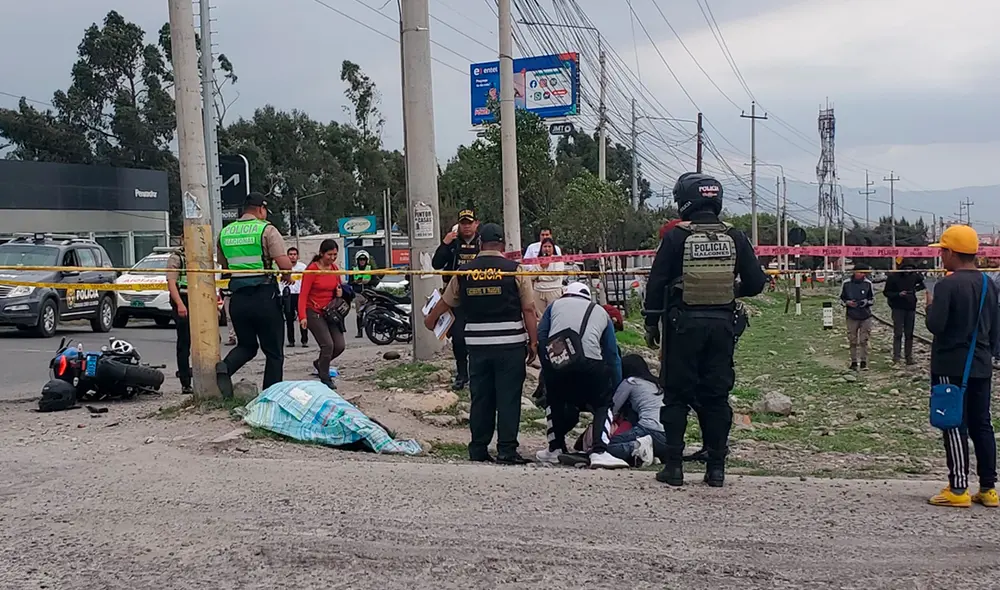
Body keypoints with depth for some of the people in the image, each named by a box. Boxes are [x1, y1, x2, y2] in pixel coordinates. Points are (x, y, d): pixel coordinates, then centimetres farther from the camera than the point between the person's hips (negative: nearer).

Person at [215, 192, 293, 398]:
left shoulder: (225, 232, 10)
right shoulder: (266, 230, -7)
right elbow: (285, 265, -15)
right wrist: (287, 273, 6)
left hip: (238, 298, 5)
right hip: (264, 297, -5)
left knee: (246, 345, 19)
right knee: (274, 352, 6)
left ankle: (225, 367, -9)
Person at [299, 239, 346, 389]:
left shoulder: (334, 268, 5)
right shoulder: (312, 269, -13)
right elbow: (303, 295, -16)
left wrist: (340, 292, -3)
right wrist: (302, 316, -25)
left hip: (329, 312, 6)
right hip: (313, 312, -6)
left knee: (340, 346, 0)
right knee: (328, 344, -18)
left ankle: (320, 363, 28)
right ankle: (325, 378, 0)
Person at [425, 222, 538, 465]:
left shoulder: (464, 273, 6)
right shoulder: (514, 270, -4)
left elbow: (445, 302, 21)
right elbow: (528, 310, -5)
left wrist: (430, 319, 40)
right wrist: (533, 341, 2)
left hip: (477, 343, 3)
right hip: (510, 342, -3)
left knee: (480, 397, 11)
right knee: (508, 397, 1)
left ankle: (478, 449, 18)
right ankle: (507, 450, 1)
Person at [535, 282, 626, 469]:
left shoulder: (555, 305, 28)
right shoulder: (601, 313, 29)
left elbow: (540, 337, 15)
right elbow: (612, 355, 27)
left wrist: (547, 368, 24)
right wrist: (617, 395, 31)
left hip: (556, 361, 1)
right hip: (589, 362, -1)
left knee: (555, 401, 28)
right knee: (603, 404, 15)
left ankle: (555, 448, 32)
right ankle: (599, 451, -2)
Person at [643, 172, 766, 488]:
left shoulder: (676, 236, -6)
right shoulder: (734, 237, 3)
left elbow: (657, 283, -6)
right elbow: (756, 282, 4)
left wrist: (651, 323, 1)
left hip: (683, 323, -3)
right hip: (722, 324, 3)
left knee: (677, 394, 5)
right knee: (717, 395, 9)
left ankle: (673, 465, 4)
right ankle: (716, 467, 11)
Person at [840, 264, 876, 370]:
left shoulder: (868, 283, 0)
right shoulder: (846, 283, -1)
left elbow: (872, 299, 9)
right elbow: (841, 299, 9)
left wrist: (866, 302, -12)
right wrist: (847, 303, -11)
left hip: (866, 317, 0)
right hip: (852, 317, 0)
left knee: (864, 340, 0)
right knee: (853, 341, 5)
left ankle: (864, 362, 8)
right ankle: (854, 362, 15)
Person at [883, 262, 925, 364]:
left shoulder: (914, 275, 3)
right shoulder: (893, 277, -8)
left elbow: (923, 283, 23)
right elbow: (886, 292, -5)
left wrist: (916, 289, 3)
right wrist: (898, 294, -19)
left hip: (911, 308, 4)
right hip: (898, 308, -4)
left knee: (909, 334, 8)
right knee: (898, 334, -7)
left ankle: (909, 357, 13)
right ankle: (896, 357, -6)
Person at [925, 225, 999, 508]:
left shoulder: (947, 285, -15)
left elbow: (936, 326, -19)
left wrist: (930, 304, -1)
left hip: (950, 367, -6)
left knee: (955, 426, -2)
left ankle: (958, 489, 0)